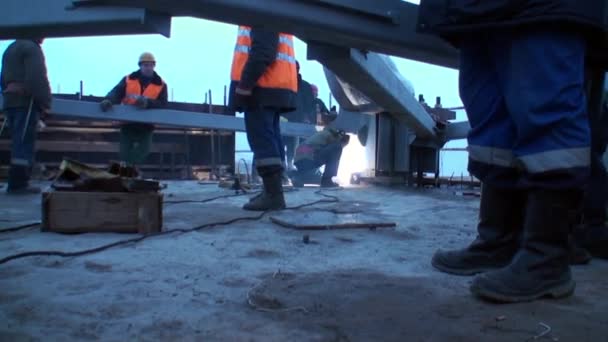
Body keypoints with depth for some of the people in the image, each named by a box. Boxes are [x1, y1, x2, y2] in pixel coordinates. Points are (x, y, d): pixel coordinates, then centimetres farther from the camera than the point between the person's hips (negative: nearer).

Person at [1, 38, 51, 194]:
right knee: (24, 143, -10)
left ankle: (17, 181, 10)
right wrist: (45, 102, -14)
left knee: (18, 143, 11)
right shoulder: (32, 47, -6)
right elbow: (37, 77, -17)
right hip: (26, 101, -9)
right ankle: (18, 183, -13)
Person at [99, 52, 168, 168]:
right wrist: (108, 101, -36)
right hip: (128, 123, 1)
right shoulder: (128, 79, 2)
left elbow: (162, 104, -13)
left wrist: (147, 102, -34)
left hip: (146, 126, -1)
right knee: (125, 153, 6)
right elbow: (116, 93, -11)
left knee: (142, 152, 1)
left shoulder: (161, 85, -1)